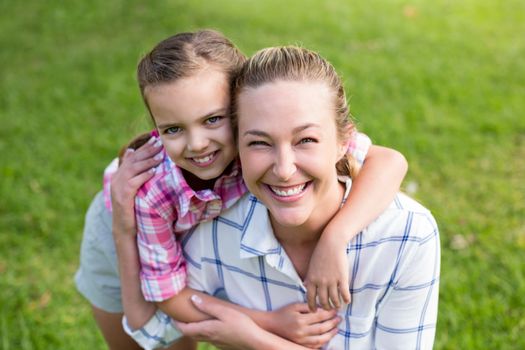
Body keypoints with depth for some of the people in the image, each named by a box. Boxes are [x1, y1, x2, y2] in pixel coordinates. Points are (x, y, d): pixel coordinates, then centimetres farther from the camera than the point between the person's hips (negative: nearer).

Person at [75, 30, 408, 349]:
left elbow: (390, 161, -43)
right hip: (124, 233, -1)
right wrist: (272, 323, -36)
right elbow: (170, 296, -29)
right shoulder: (152, 190, -42)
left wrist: (334, 240, -57)